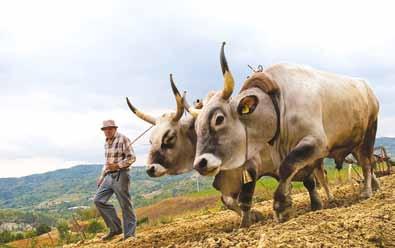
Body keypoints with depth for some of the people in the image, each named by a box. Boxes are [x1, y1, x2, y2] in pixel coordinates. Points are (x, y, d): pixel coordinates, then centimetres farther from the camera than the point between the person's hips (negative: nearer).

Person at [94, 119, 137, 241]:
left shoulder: (123, 139, -8)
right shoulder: (106, 142, 16)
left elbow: (131, 157, -12)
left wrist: (117, 165, -20)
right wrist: (102, 176, 20)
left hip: (120, 175, -8)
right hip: (109, 176, 8)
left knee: (125, 204, -3)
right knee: (98, 200, 1)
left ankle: (129, 233, 7)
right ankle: (115, 228, 9)